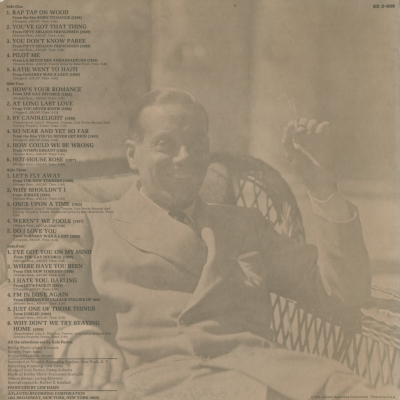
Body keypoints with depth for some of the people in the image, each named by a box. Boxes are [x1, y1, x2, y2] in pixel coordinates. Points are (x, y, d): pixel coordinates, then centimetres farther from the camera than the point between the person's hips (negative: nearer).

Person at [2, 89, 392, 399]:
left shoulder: (245, 224, 27)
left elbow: (344, 290, 20)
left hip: (266, 366, 4)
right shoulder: (93, 228, 19)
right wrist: (80, 337, -15)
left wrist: (323, 186, 11)